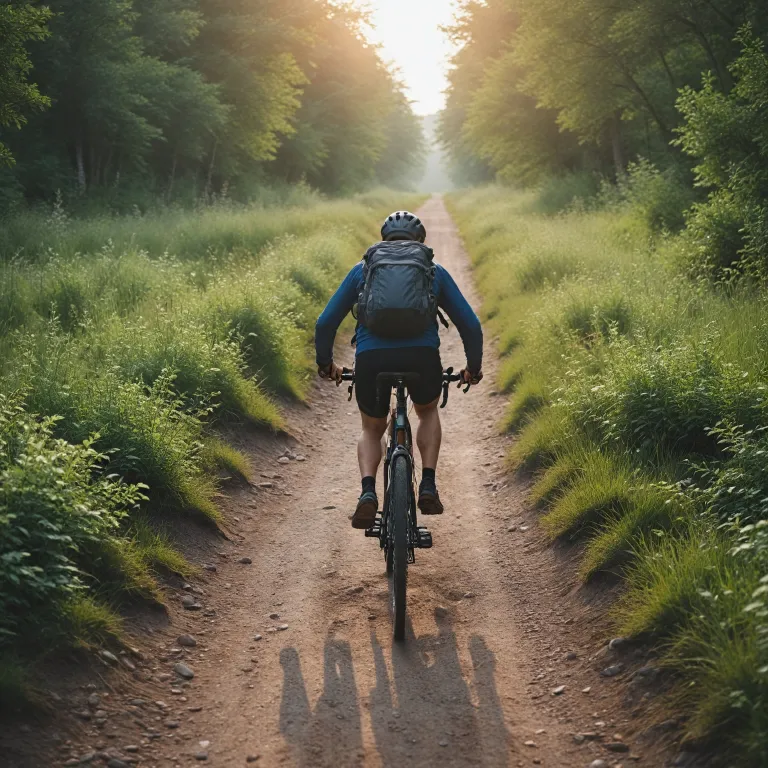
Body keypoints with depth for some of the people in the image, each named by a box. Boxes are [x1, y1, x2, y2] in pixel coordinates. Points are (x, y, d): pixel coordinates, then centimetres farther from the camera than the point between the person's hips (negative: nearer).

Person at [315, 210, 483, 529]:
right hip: (422, 356, 0)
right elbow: (471, 325, 21)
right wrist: (474, 368, 36)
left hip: (370, 358, 0)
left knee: (372, 429, 26)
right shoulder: (435, 271, 24)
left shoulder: (363, 269, 25)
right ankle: (428, 486, 17)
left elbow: (325, 323, 22)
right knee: (427, 411, 33)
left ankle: (368, 493, 0)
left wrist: (325, 363, 38)